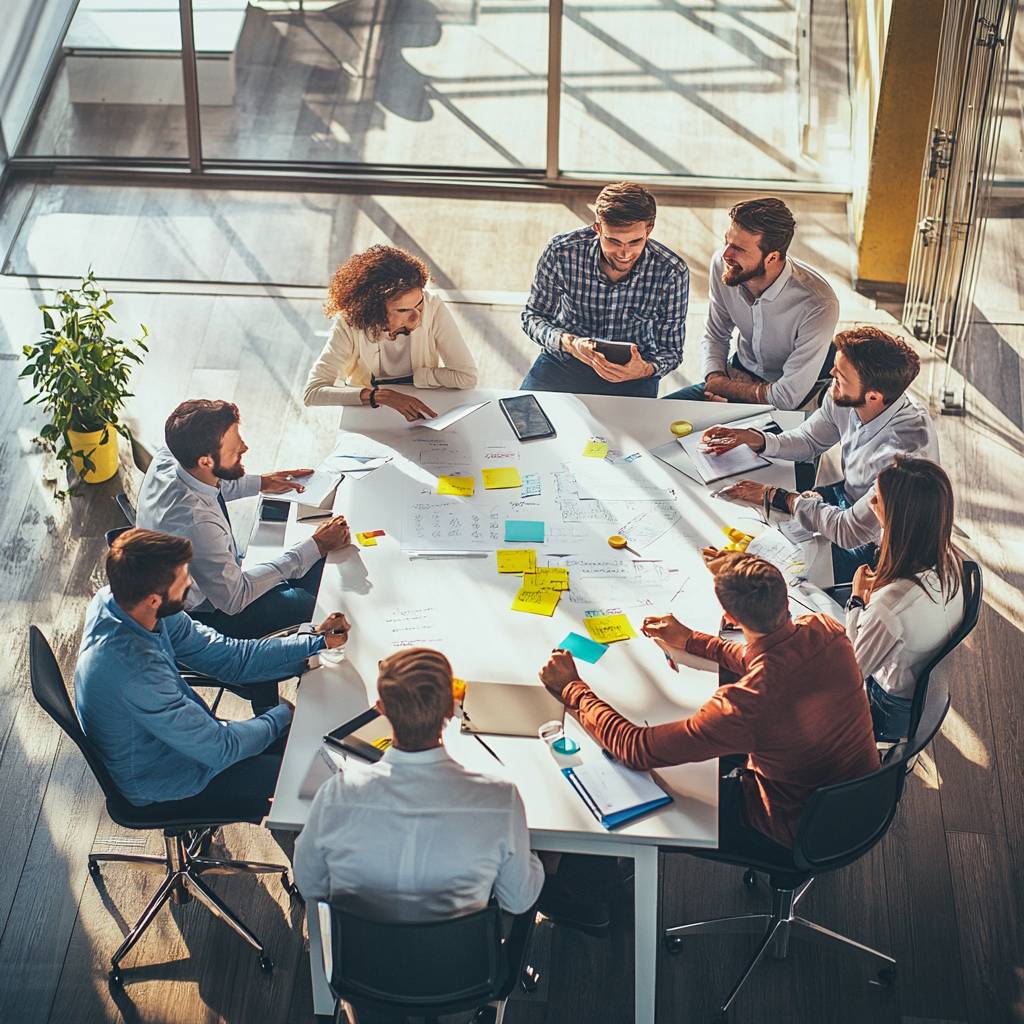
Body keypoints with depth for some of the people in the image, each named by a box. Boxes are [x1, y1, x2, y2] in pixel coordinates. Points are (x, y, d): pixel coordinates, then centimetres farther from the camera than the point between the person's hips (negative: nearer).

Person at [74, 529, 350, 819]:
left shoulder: (117, 601, -13)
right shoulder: (134, 670, -39)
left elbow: (226, 656, -3)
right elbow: (221, 749, -26)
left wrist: (314, 642, -7)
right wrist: (281, 715, -9)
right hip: (163, 789, -8)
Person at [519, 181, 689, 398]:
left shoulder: (672, 272, -16)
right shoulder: (561, 251, -17)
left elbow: (670, 349, -4)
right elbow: (533, 316, -3)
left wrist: (645, 370, -28)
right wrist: (568, 342, -24)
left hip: (632, 375, 0)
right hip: (563, 363, 0)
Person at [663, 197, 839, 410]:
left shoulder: (818, 305, -33)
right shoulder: (721, 264, -16)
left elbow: (788, 397, -27)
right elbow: (715, 336, 3)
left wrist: (725, 387, -14)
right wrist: (715, 379, -16)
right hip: (741, 375, 5)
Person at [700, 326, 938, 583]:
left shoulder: (908, 450, -38)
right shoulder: (843, 398, -16)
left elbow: (851, 532, -32)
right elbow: (809, 441, 6)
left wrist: (777, 497, -23)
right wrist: (751, 438, -12)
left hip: (872, 546, -7)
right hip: (848, 498, 7)